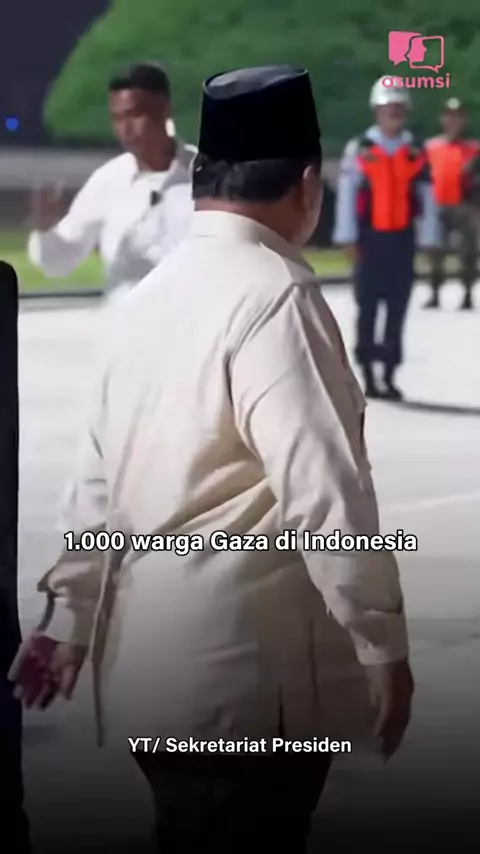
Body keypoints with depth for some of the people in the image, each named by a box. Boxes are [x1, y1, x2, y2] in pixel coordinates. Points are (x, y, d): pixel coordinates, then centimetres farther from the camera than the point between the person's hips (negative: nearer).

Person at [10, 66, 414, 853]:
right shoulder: (276, 296, -15)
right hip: (241, 679, -8)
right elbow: (325, 489, -20)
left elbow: (100, 475, 15)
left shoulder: (151, 295, 10)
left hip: (154, 667, 8)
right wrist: (383, 640, -12)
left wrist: (71, 615, 21)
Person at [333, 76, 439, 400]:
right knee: (368, 308, 3)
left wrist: (429, 239, 1)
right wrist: (348, 238, -9)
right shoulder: (360, 149, -2)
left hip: (403, 239, 2)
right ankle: (369, 378, 11)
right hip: (370, 238, -2)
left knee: (398, 309, 3)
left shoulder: (416, 151, 5)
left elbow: (427, 197, 5)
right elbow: (346, 194, -5)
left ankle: (389, 376, 10)